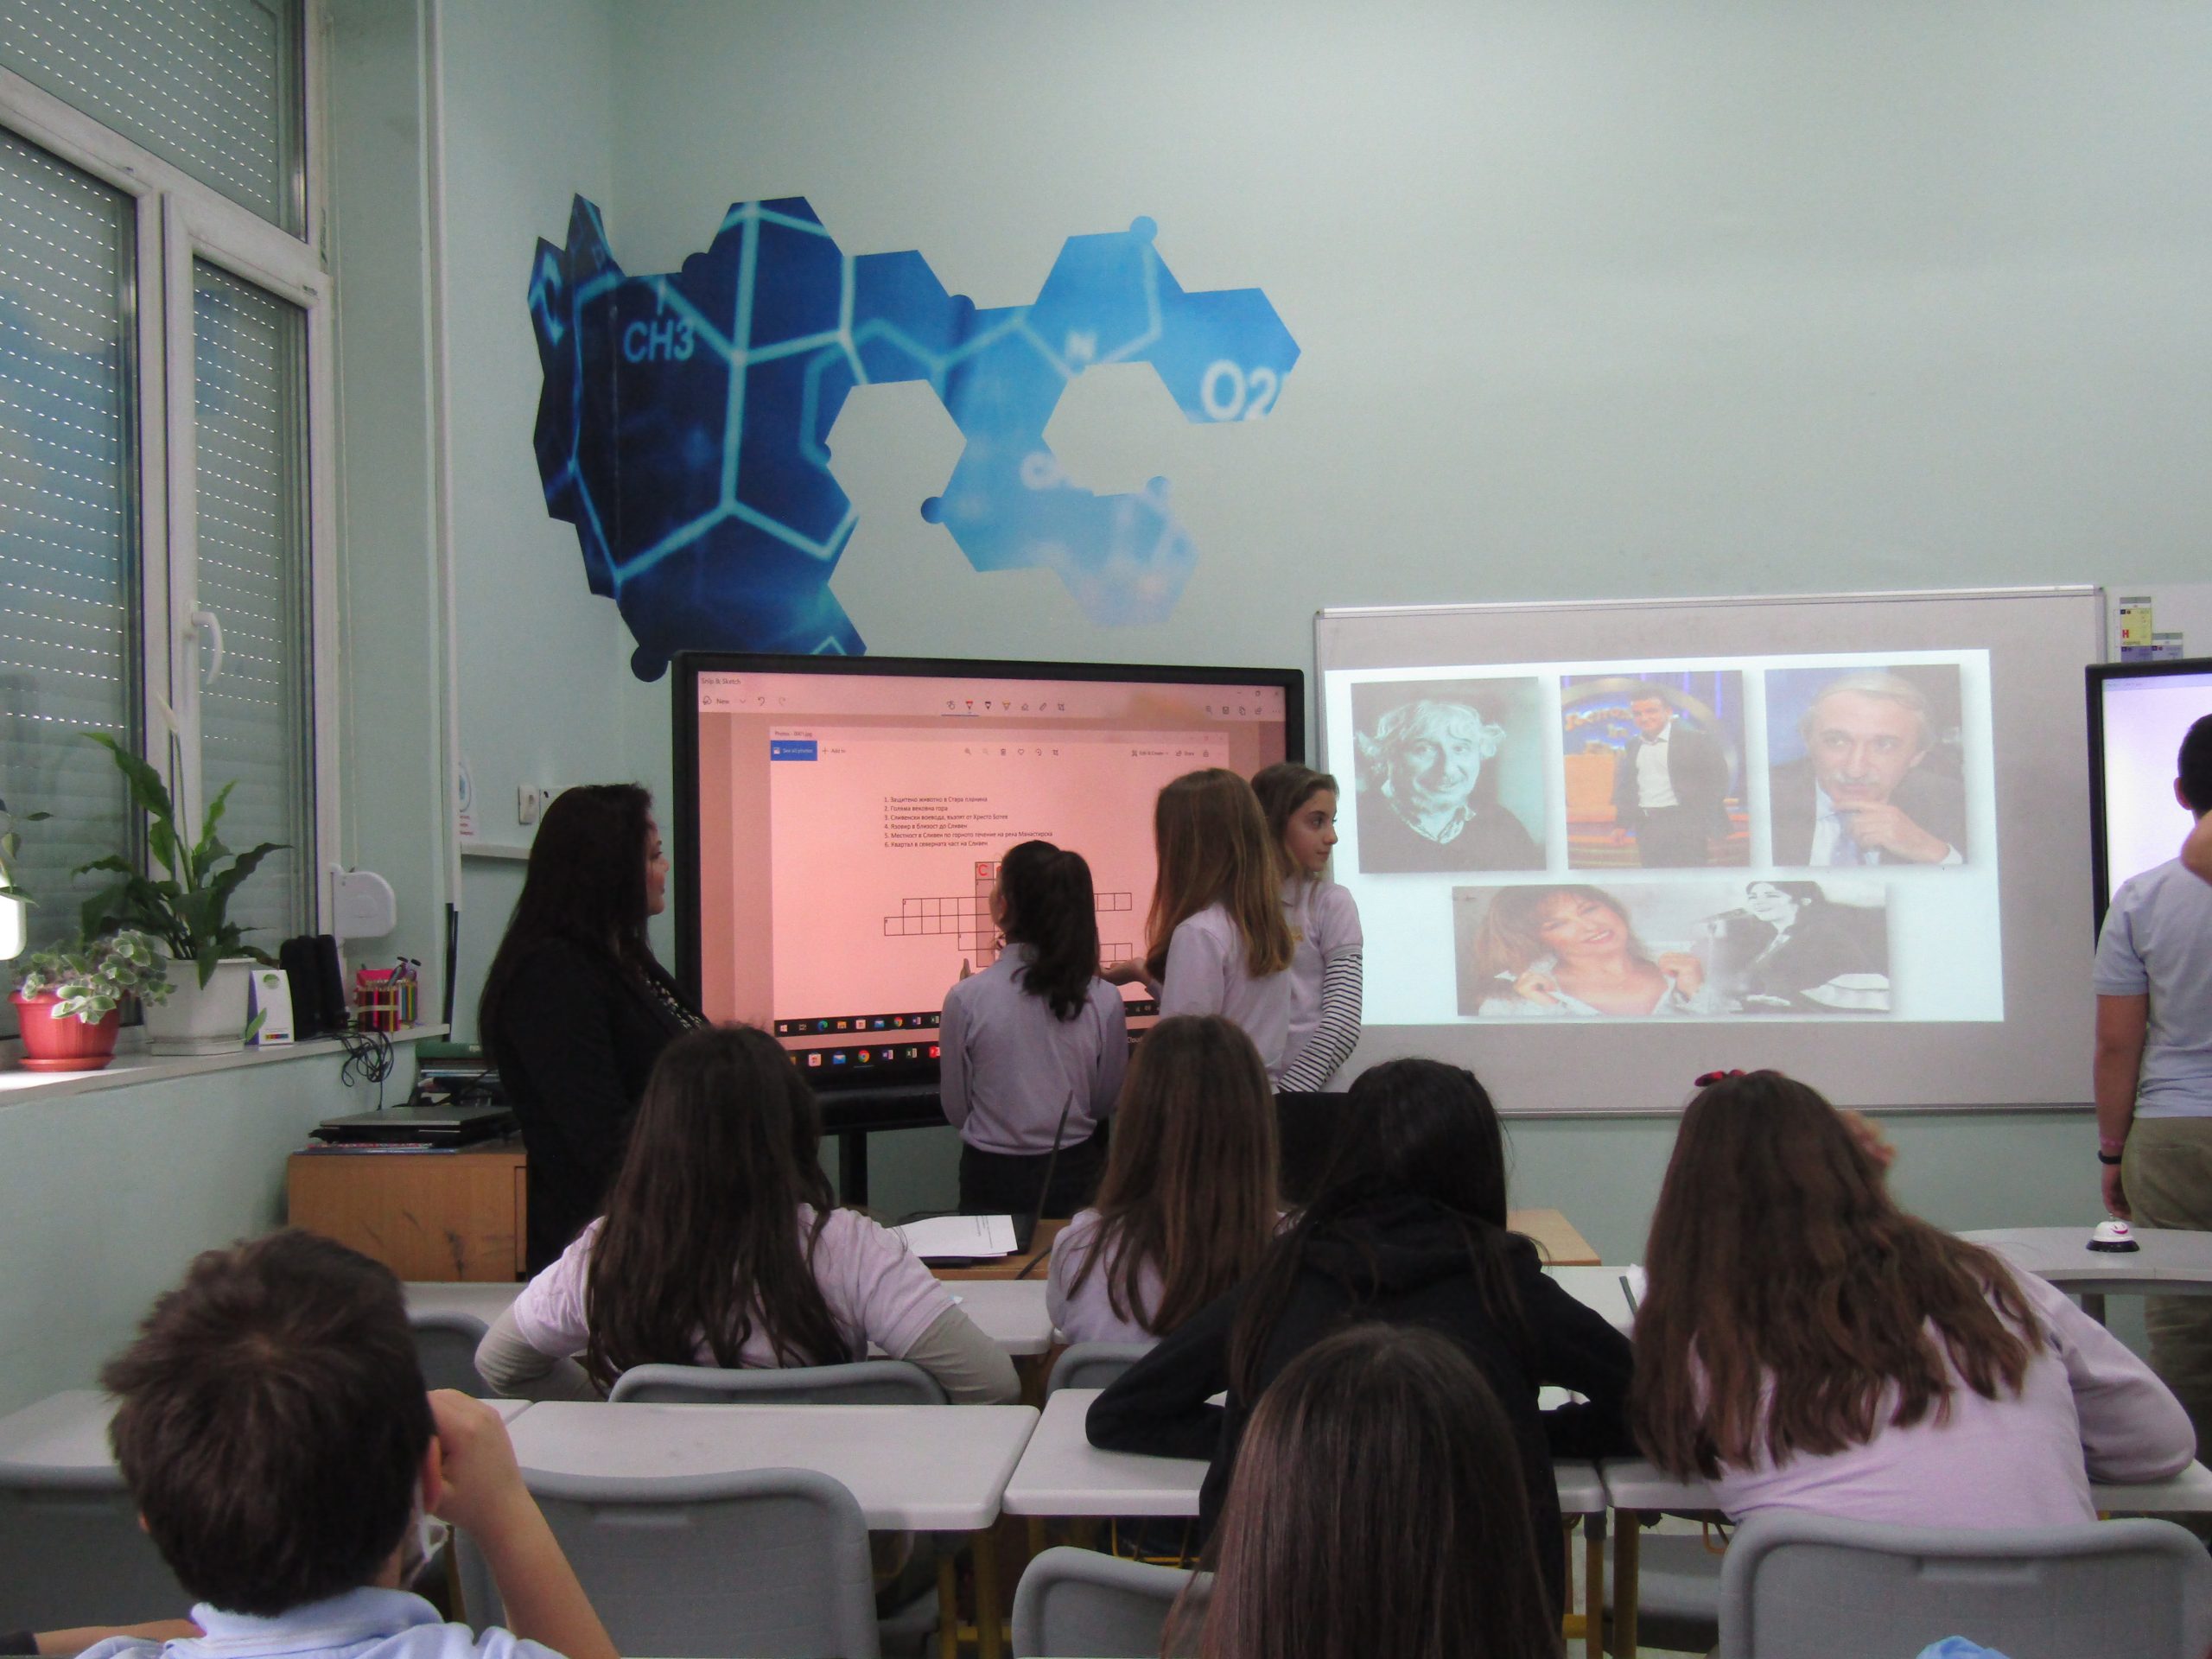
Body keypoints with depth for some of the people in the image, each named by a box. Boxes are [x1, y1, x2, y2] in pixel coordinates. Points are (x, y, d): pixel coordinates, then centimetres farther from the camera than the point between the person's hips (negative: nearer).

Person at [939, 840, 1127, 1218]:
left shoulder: (966, 999, -15)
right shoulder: (1104, 1001, -10)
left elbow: (956, 1112, -4)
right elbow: (1106, 1104, 3)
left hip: (991, 1179, -1)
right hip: (1075, 1176, 1)